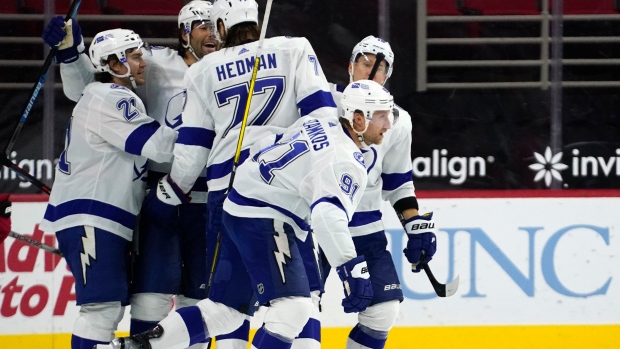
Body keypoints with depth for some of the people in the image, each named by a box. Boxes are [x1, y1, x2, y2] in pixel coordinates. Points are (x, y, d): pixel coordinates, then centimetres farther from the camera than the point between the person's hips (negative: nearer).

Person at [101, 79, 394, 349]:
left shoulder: (319, 125, 10)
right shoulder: (345, 161, -18)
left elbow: (263, 148, 19)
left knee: (226, 309, 15)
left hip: (239, 211, 10)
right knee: (293, 306, -18)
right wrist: (352, 270, -37)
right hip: (264, 222, -10)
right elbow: (328, 215, -33)